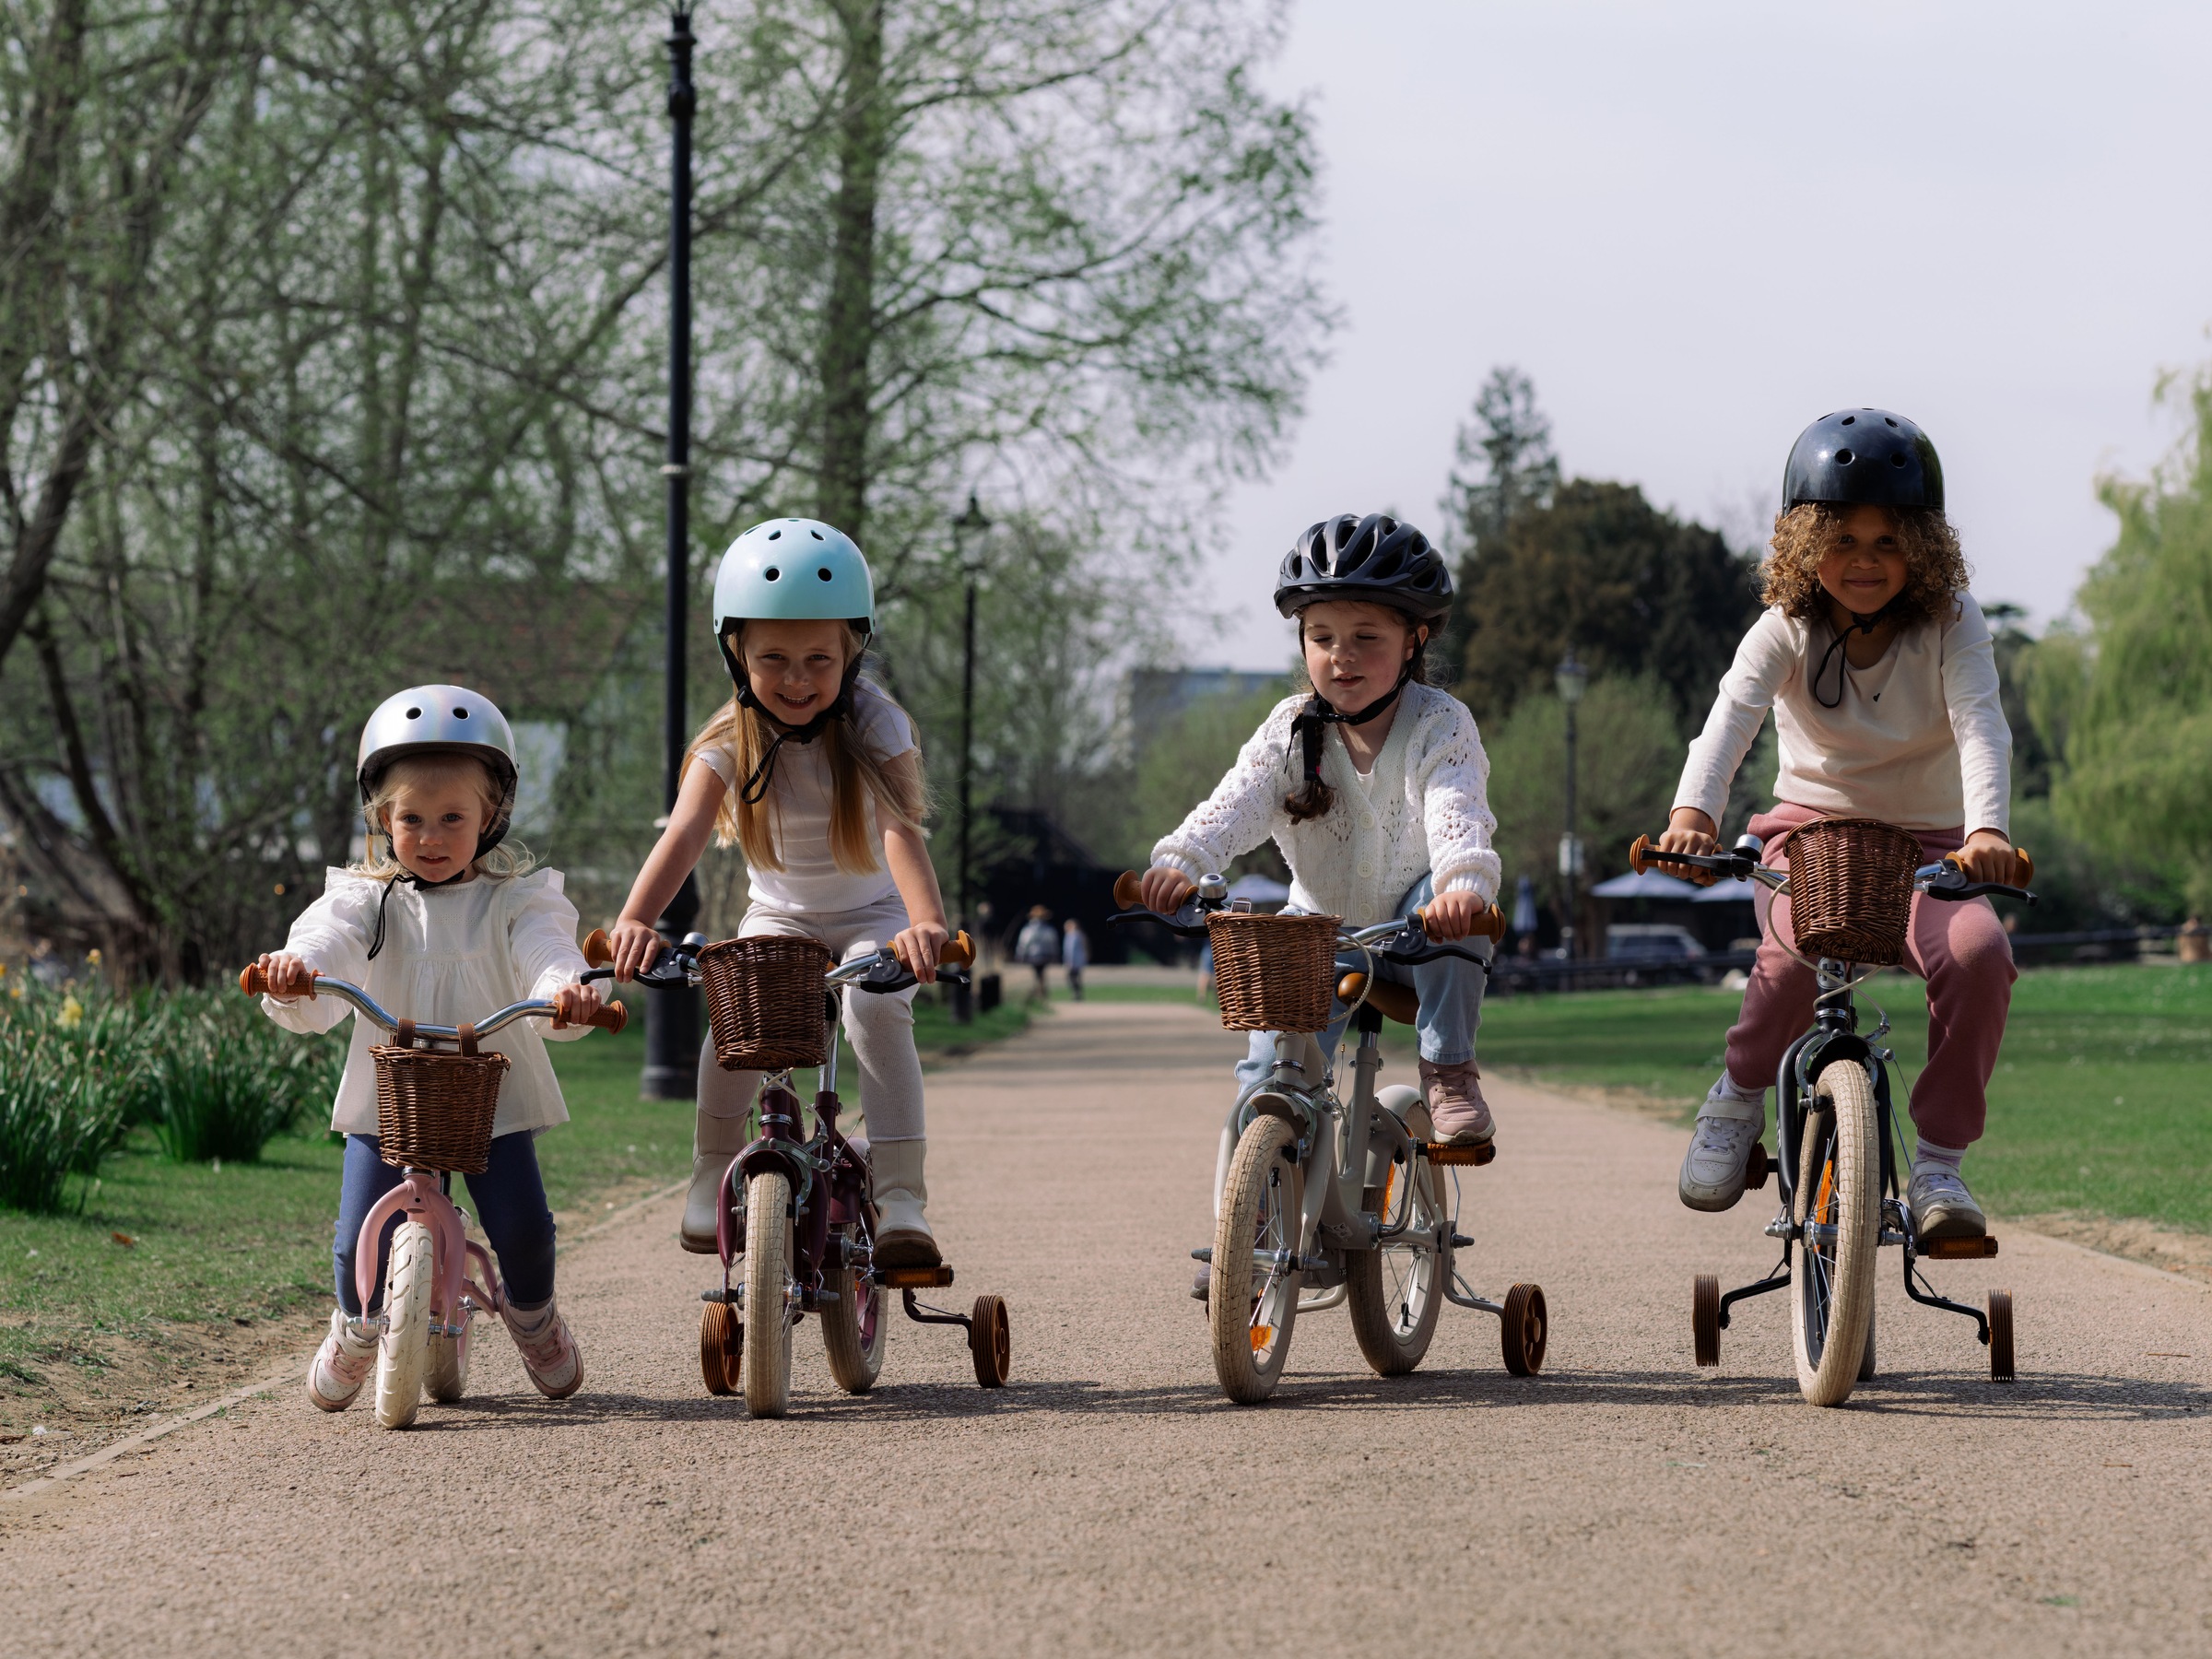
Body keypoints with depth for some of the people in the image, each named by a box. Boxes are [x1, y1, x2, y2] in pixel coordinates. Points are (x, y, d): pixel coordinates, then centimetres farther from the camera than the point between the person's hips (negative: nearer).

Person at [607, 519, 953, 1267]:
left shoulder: (875, 727, -22)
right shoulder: (730, 741, -16)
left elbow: (900, 829, -39)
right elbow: (684, 833, -32)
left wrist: (927, 923, -58)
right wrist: (634, 921, -50)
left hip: (869, 912, -2)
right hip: (778, 915, 2)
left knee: (878, 1007, -31)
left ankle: (901, 1197, -30)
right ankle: (714, 1172, -5)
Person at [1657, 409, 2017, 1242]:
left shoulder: (1950, 624, -9)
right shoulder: (1787, 629, -8)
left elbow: (1980, 727, -25)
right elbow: (1732, 716, -25)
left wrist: (1987, 830, -46)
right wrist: (1691, 814, -47)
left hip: (1926, 841, 0)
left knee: (1978, 952, -32)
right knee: (1796, 953, -34)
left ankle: (1940, 1162, -18)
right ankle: (1738, 1096, -3)